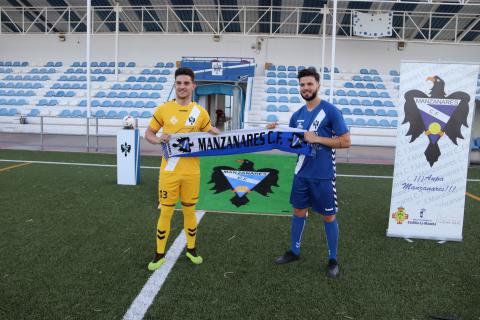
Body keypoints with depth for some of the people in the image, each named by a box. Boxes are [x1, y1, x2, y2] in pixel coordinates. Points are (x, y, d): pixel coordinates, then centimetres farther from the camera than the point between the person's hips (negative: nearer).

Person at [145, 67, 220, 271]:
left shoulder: (200, 112, 2)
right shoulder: (163, 109, -1)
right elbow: (148, 133, 7)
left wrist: (215, 134, -12)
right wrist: (158, 139, -15)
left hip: (191, 172, 1)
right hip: (169, 171, -1)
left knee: (189, 211, 14)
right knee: (165, 212, 6)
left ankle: (191, 249, 33)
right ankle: (160, 254, 23)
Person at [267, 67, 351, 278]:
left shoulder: (330, 111, -10)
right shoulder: (297, 115, 7)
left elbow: (345, 141, -12)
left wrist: (317, 138, -19)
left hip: (323, 175, -5)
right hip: (301, 173, 6)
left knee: (329, 216, 7)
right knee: (299, 211, 16)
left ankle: (333, 259, 24)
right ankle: (294, 251, 33)